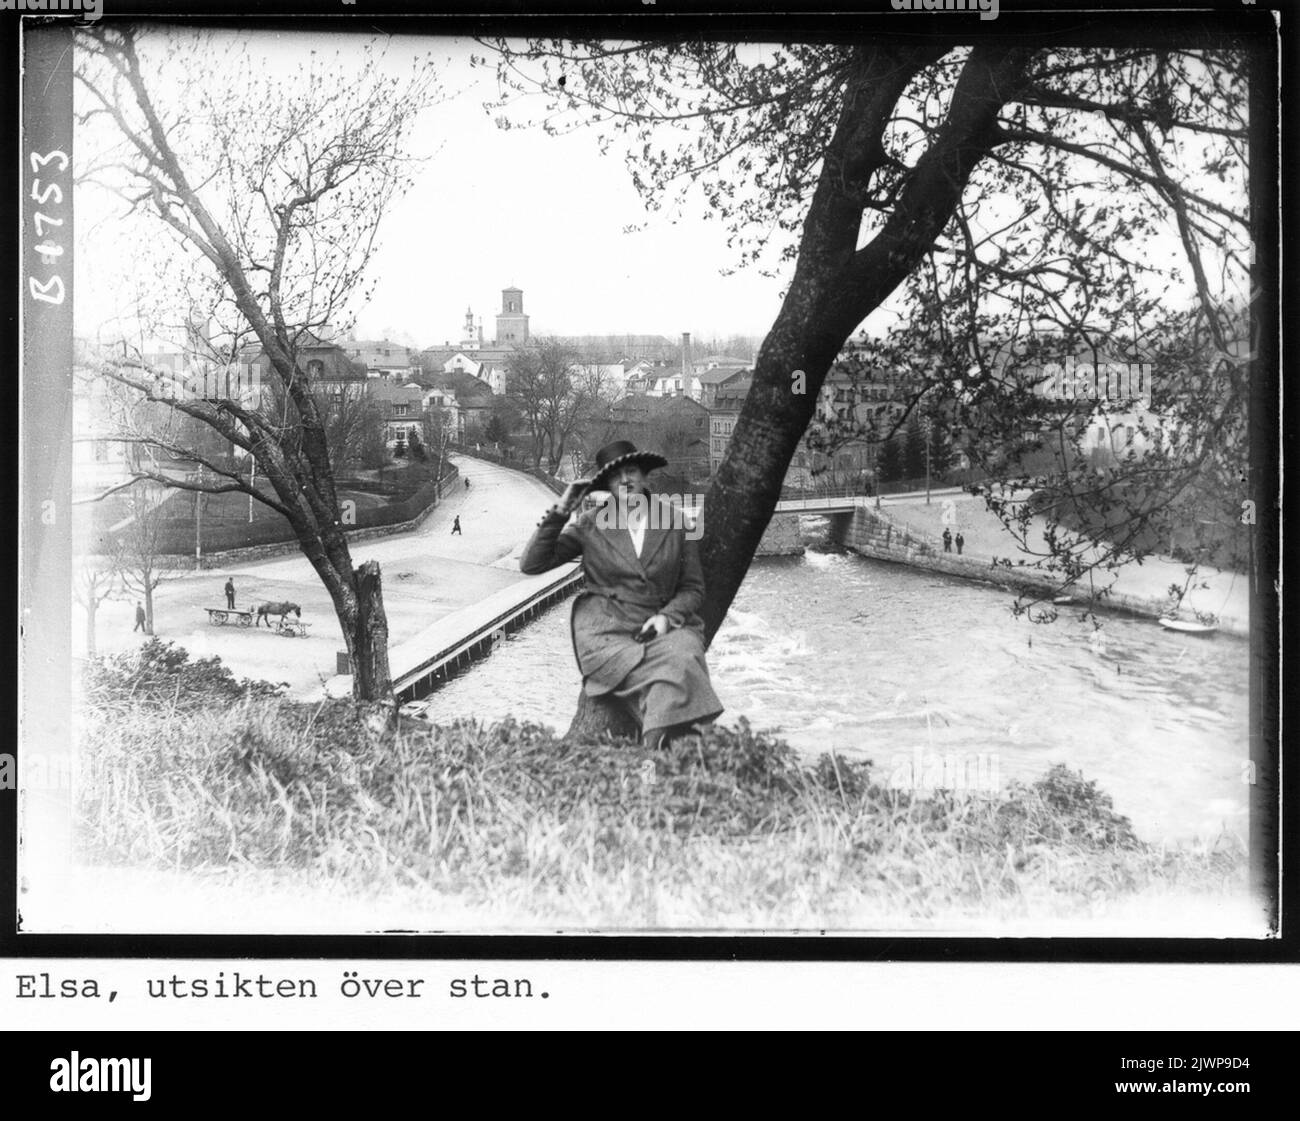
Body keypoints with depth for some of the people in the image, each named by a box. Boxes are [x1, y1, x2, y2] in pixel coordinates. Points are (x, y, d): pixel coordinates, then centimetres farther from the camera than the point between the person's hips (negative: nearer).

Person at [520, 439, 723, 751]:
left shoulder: (673, 520, 8)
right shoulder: (592, 526, 6)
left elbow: (693, 587, 12)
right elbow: (531, 564, 2)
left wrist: (667, 616, -7)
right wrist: (560, 512, -5)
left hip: (661, 627, 1)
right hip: (606, 636, -1)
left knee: (682, 658, -33)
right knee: (671, 677, -31)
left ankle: (655, 746, -37)